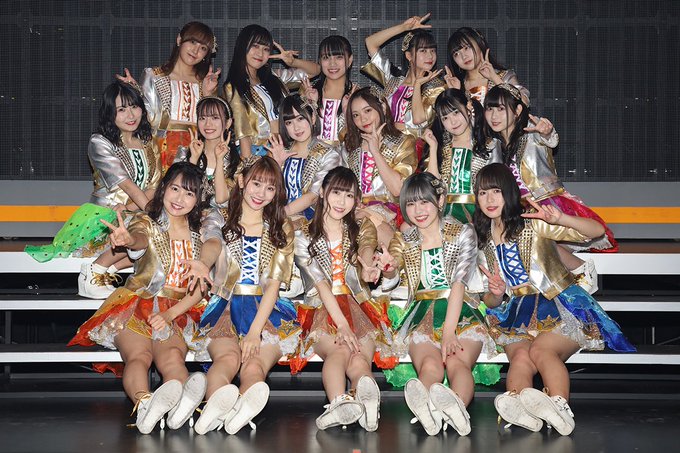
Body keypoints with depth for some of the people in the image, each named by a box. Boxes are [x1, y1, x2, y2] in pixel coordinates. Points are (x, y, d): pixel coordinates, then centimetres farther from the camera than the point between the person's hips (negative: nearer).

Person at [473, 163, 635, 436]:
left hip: (559, 305, -3)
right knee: (520, 355, -31)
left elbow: (597, 230, -9)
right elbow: (490, 302, 18)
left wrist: (560, 219, -28)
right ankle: (517, 408, -53)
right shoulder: (484, 242, 14)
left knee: (540, 349, -34)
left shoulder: (532, 225, -2)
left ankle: (561, 409, -46)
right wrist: (495, 294, -8)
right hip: (518, 313, 3)